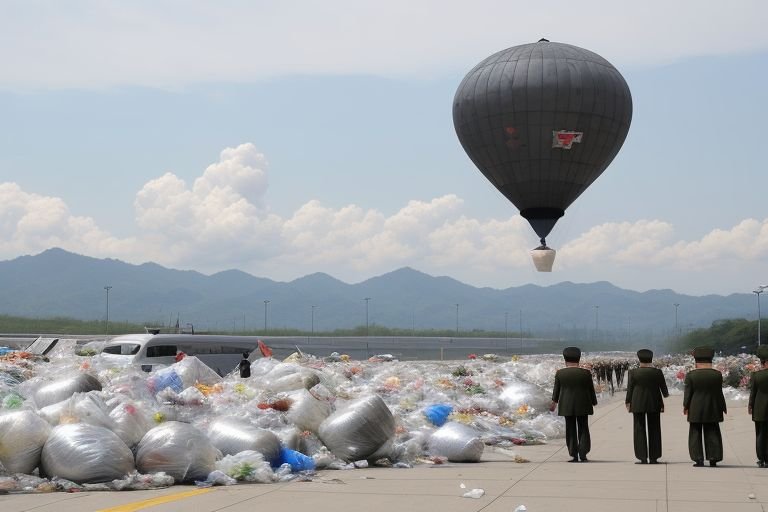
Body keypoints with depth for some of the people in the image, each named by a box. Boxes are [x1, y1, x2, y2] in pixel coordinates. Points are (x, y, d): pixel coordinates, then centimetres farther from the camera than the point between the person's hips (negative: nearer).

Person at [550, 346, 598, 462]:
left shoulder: (560, 373, -4)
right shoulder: (586, 373, -6)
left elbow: (556, 389, 6)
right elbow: (591, 390, 0)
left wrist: (554, 402, 20)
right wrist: (594, 403, 14)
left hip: (567, 406, 1)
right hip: (583, 405, 0)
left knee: (570, 430, 7)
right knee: (583, 430, 7)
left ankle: (574, 456, 4)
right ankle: (583, 455, -2)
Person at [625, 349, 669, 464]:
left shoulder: (633, 372, -5)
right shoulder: (657, 372, -2)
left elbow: (630, 389, -3)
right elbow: (664, 389, 5)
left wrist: (628, 402, 8)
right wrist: (665, 394, 26)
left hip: (638, 404, -1)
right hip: (654, 404, 1)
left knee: (640, 430, 2)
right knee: (654, 430, 8)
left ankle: (643, 458, -3)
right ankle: (654, 458, 8)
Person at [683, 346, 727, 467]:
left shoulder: (691, 375, -7)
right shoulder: (717, 374, -3)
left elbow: (688, 393, -5)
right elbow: (719, 393, 0)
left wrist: (685, 406, 6)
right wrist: (723, 407, 10)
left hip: (695, 410, -1)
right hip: (712, 410, 1)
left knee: (696, 434, 4)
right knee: (712, 434, 7)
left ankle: (698, 459, 0)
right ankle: (713, 458, 4)